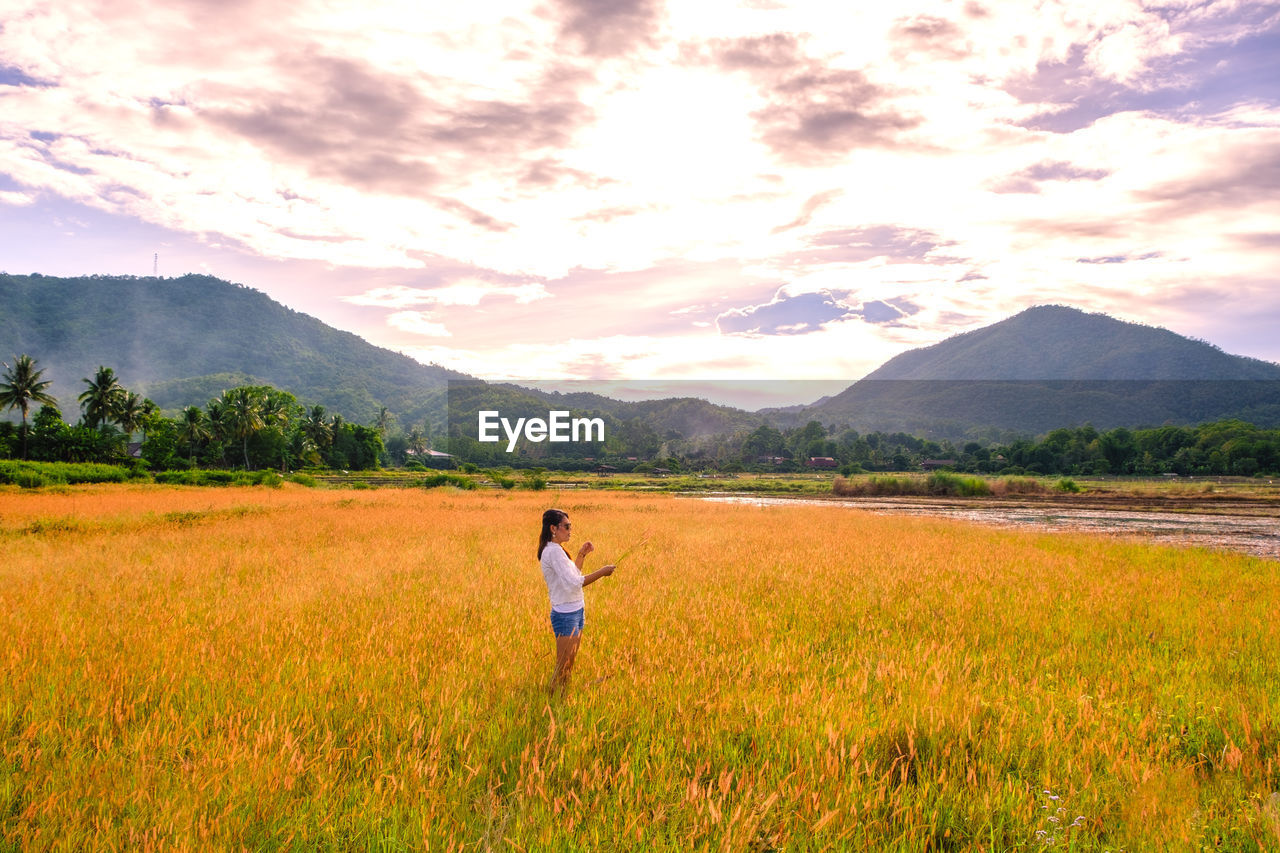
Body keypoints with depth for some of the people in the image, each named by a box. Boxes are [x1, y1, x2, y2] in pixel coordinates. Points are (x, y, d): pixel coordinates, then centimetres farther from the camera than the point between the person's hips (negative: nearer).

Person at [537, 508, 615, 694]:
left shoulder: (556, 549, 12)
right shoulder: (553, 551, -19)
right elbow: (574, 583, -25)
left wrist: (582, 555, 13)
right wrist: (602, 572, -19)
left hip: (575, 612, 10)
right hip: (565, 615, -10)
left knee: (569, 666, 14)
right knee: (563, 668, -3)